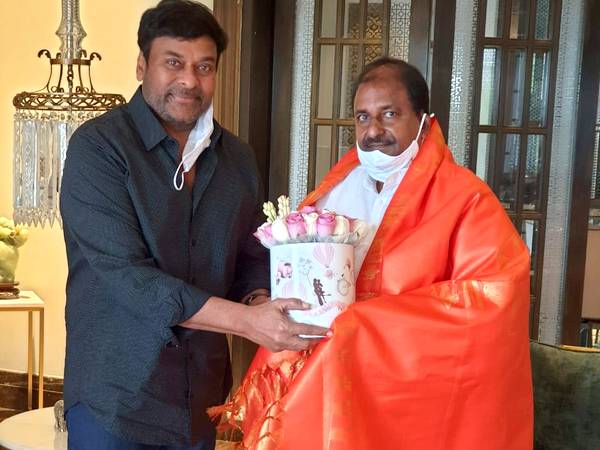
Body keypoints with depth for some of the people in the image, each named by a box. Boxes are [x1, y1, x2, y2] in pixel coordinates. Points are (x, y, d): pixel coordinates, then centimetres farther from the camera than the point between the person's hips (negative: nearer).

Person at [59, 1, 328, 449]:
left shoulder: (238, 156, 5)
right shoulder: (98, 146, -13)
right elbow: (124, 273, -21)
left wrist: (260, 301, -12)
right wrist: (246, 319, -26)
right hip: (116, 396, -5)